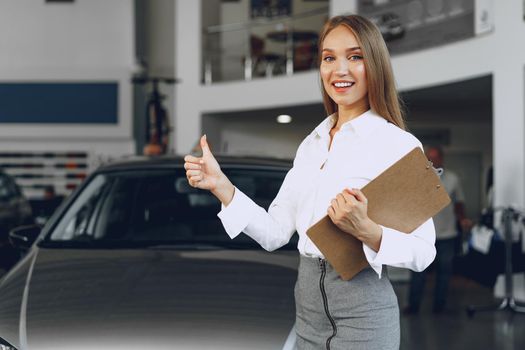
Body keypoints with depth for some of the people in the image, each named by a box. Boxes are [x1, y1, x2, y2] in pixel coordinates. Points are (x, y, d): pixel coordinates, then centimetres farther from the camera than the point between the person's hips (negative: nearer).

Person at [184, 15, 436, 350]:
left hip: (363, 308, -6)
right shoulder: (311, 144, 9)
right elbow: (275, 233, 4)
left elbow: (423, 251, -13)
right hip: (308, 300, 6)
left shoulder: (398, 144, -11)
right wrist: (221, 186, -5)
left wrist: (367, 231, -29)